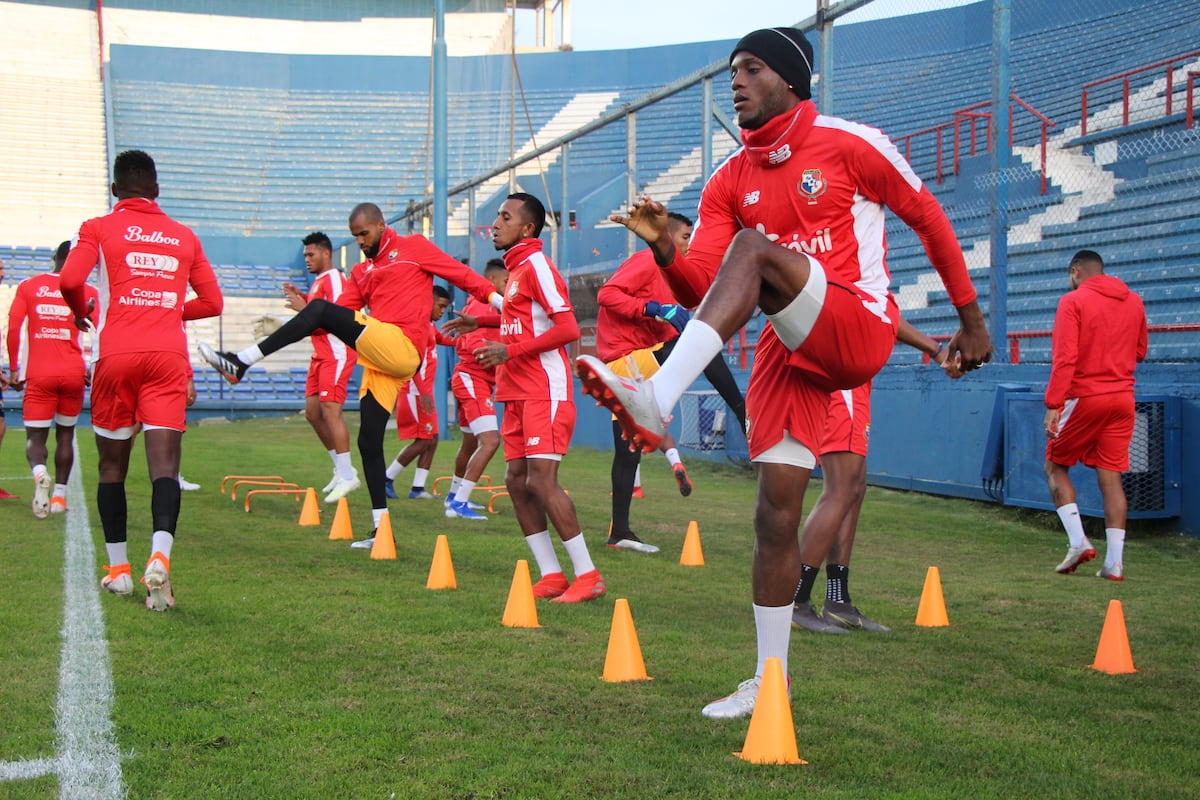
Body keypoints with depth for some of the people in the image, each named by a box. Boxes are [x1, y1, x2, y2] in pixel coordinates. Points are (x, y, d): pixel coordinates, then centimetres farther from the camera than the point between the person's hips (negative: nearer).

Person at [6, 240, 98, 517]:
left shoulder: (28, 286, 7)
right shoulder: (87, 291, 5)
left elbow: (13, 330, 0)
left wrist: (15, 370, 7)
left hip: (38, 374, 0)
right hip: (73, 373, 0)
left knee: (36, 436, 4)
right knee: (65, 435, 16)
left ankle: (39, 473, -27)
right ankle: (59, 495, 16)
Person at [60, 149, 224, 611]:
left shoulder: (99, 229, 7)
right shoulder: (184, 237, 16)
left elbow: (70, 280, -8)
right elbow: (211, 302, 18)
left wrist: (81, 312, 13)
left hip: (116, 354, -1)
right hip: (169, 356, 1)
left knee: (112, 464, 12)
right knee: (164, 463, -8)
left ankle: (118, 569, 18)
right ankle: (160, 555, -31)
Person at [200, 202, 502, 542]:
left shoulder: (413, 247, 8)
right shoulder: (361, 272, 26)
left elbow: (460, 274, 5)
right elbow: (342, 313, 17)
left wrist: (495, 297, -5)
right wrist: (306, 314, 1)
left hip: (401, 346, -8)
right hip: (381, 363, 8)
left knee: (321, 309, -19)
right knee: (369, 443, 5)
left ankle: (240, 363, -19)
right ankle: (381, 529, 10)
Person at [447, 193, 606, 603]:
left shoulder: (536, 265, -10)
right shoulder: (516, 269, 18)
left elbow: (568, 327, -19)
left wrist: (510, 350, -19)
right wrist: (481, 323, 26)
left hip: (545, 392, -10)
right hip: (519, 394, 10)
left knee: (541, 482, -13)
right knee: (517, 481, 6)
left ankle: (588, 576, -7)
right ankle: (551, 576, 12)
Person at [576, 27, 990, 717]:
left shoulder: (850, 144, -1)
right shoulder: (730, 182, 12)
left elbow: (928, 217, 7)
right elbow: (700, 291, 3)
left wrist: (971, 318, 9)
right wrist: (664, 250, -18)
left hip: (860, 329, -5)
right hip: (791, 350, 5)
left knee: (751, 249, -29)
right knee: (776, 516, 0)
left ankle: (657, 402, -42)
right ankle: (769, 682, 13)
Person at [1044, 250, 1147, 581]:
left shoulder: (1073, 301, -7)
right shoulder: (1134, 302, 10)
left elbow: (1065, 358, -15)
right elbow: (1139, 351, 20)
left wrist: (1053, 405, -18)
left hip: (1085, 396, -5)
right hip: (1123, 398, 5)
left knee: (1056, 466, 11)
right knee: (1111, 477, 6)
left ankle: (1078, 541, -3)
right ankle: (1114, 562, 2)